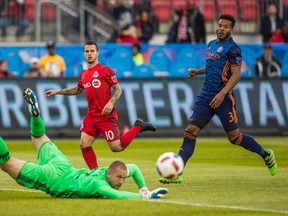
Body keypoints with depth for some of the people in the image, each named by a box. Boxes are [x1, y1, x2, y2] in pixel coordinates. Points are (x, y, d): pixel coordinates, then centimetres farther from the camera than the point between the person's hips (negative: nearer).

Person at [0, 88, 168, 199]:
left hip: (63, 167, 7)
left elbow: (134, 167, 6)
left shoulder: (111, 171, -13)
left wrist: (144, 188, -6)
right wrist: (146, 196, -51)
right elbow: (117, 195, -56)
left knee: (39, 139, 32)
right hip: (51, 179, -7)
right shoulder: (98, 184, -37)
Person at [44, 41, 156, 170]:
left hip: (106, 115, -6)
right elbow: (77, 90, 31)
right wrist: (57, 92, 26)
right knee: (84, 144, -6)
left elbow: (118, 89, -5)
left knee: (116, 147, -7)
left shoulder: (105, 70, -5)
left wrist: (111, 102, -22)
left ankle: (138, 127, 12)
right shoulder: (84, 74, 13)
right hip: (91, 115, 6)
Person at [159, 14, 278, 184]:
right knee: (191, 131, -6)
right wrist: (198, 72, 15)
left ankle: (266, 155, 24)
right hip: (206, 95, 7)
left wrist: (222, 94, -26)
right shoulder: (211, 44, 16)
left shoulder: (232, 48, -8)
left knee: (234, 136, 0)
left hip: (223, 98, -7)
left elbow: (236, 74, -16)